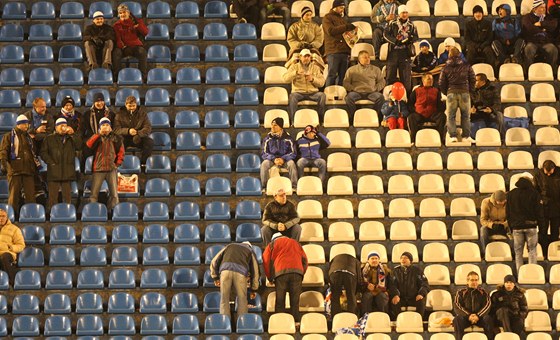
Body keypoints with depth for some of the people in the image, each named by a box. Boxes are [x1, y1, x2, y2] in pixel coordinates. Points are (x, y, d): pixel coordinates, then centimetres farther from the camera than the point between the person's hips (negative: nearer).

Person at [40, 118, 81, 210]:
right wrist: (50, 162, -7)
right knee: (53, 196, -4)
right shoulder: (49, 139, 11)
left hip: (67, 172, 2)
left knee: (67, 196, 1)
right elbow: (43, 153, 6)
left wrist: (73, 134, -5)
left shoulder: (71, 138, 17)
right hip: (54, 172, -2)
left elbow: (79, 146, 0)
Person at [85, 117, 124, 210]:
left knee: (114, 194, -3)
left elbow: (121, 152, 14)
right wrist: (99, 134, -16)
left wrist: (117, 164, 4)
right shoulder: (96, 138, 8)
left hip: (111, 169, 1)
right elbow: (88, 144, -13)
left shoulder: (115, 138, 9)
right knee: (94, 194, -4)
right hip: (98, 169, -1)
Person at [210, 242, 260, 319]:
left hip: (225, 270, 1)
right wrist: (253, 289, 34)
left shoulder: (229, 246, 35)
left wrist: (215, 277, 36)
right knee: (242, 300, 8)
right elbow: (255, 270, 27)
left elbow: (214, 261, 29)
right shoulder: (250, 251, 30)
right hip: (240, 272, -1)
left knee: (224, 299, 6)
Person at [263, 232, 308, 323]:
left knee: (280, 302, 1)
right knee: (295, 301, 3)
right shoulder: (295, 243, 31)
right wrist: (302, 275, 27)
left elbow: (266, 261, 13)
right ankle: (295, 321, -5)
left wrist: (270, 277, 20)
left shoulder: (272, 244, 22)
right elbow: (304, 260, 23)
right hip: (297, 271, 2)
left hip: (281, 272, -2)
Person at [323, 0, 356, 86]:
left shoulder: (342, 18, 26)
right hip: (333, 51, -7)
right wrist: (346, 27, -13)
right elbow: (331, 31, -13)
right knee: (332, 74, -12)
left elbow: (347, 32, 34)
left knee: (342, 75, 3)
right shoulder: (328, 17, 3)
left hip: (344, 51, 7)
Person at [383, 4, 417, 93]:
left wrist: (410, 39, -12)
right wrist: (395, 41, -15)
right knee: (391, 74, 3)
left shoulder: (411, 25, 7)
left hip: (405, 52, 1)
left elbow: (415, 36, 11)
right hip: (394, 50, -1)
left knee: (406, 75, 2)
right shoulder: (393, 24, 0)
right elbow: (385, 34, -3)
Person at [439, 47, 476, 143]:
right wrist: (469, 90, 17)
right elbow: (472, 80, 6)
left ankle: (453, 136, -2)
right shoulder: (466, 66, 3)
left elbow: (442, 83, 4)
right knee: (465, 115, 9)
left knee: (451, 116, 6)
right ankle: (466, 135, 6)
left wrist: (446, 92, 17)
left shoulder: (446, 68, 3)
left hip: (451, 93, 0)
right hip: (464, 92, 0)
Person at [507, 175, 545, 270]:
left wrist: (511, 225, 16)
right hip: (531, 226, -2)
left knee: (518, 252, 7)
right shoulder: (534, 193, -4)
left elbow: (508, 212, 10)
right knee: (532, 251, 5)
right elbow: (539, 211, -3)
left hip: (516, 227, 2)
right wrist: (541, 223, 7)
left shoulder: (511, 194, 6)